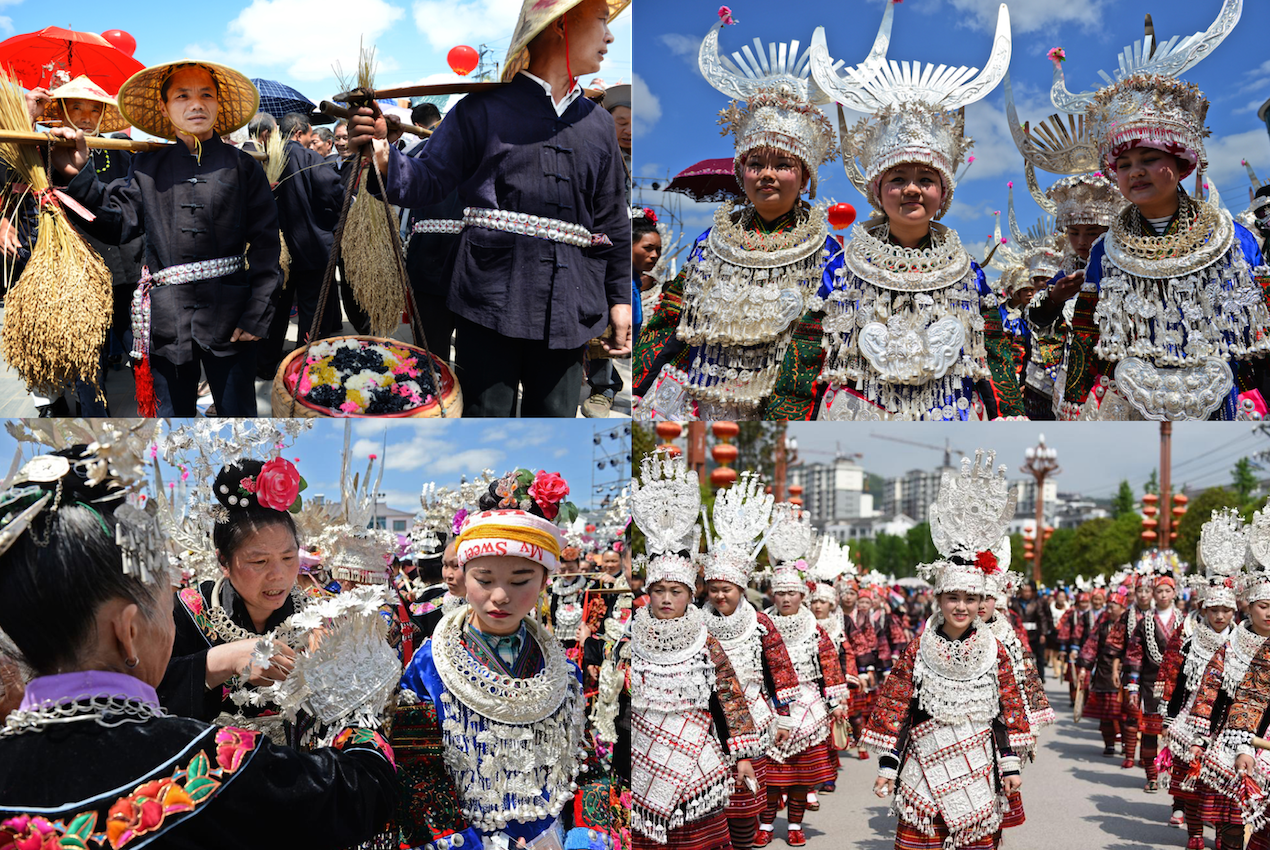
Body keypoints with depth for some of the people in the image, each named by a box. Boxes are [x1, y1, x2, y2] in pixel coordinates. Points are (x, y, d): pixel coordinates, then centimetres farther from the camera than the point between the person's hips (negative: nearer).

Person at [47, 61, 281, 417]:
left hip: (230, 319, -2)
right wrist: (78, 178, -16)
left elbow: (265, 243, -2)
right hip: (168, 319, 2)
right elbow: (117, 223, -1)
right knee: (172, 411, 13)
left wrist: (257, 314, -8)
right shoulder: (148, 168, 9)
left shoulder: (243, 167, 3)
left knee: (238, 412, 5)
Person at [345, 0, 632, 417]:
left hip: (568, 310, 4)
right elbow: (430, 177, -1)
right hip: (491, 300, -4)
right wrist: (385, 159, -22)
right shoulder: (484, 110, 1)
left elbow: (611, 221, 18)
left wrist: (619, 297, 15)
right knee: (488, 413, 1)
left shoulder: (599, 125, 14)